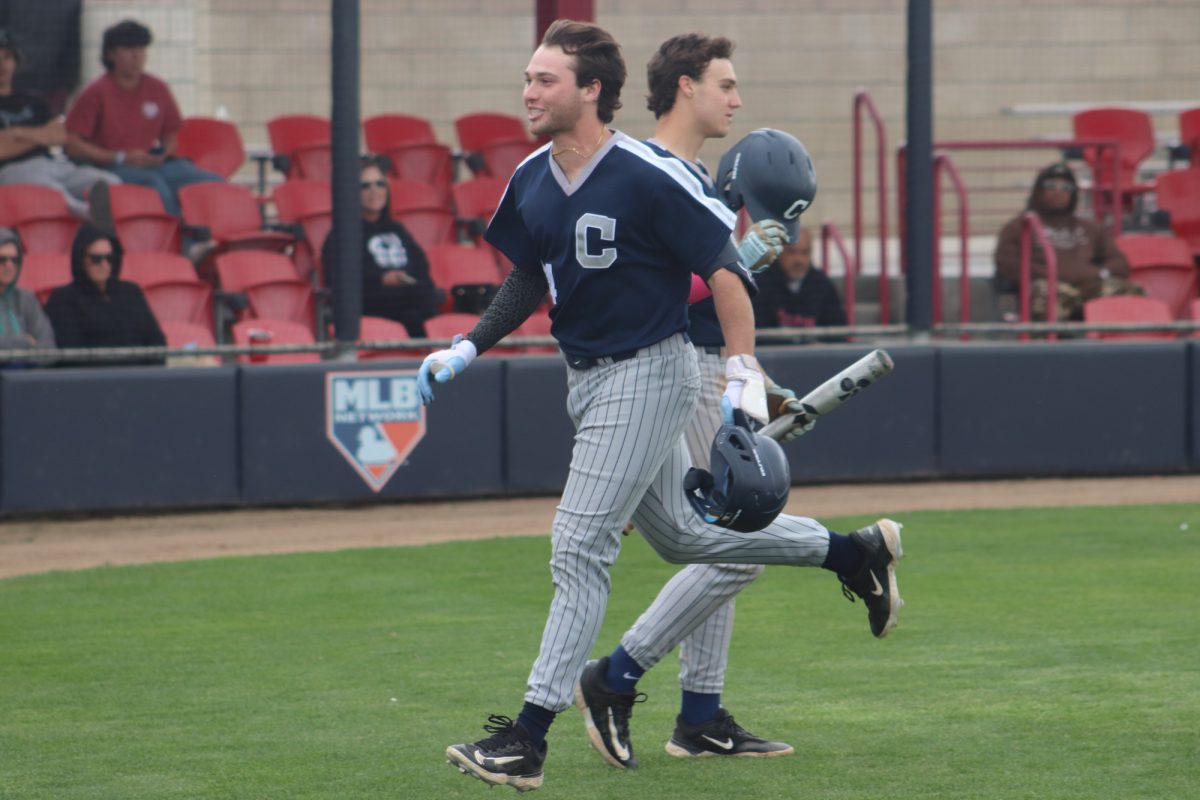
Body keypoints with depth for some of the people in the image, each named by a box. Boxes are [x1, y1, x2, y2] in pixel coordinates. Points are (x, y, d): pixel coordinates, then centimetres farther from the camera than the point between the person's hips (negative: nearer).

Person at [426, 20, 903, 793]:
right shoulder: (532, 181, 2)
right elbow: (530, 279, 17)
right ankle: (852, 551, 36)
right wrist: (467, 348, 6)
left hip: (648, 374, -9)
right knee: (681, 533, 19)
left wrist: (745, 375, -24)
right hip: (588, 376, 9)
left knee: (580, 547, -11)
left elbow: (724, 269, -18)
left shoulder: (647, 176, -21)